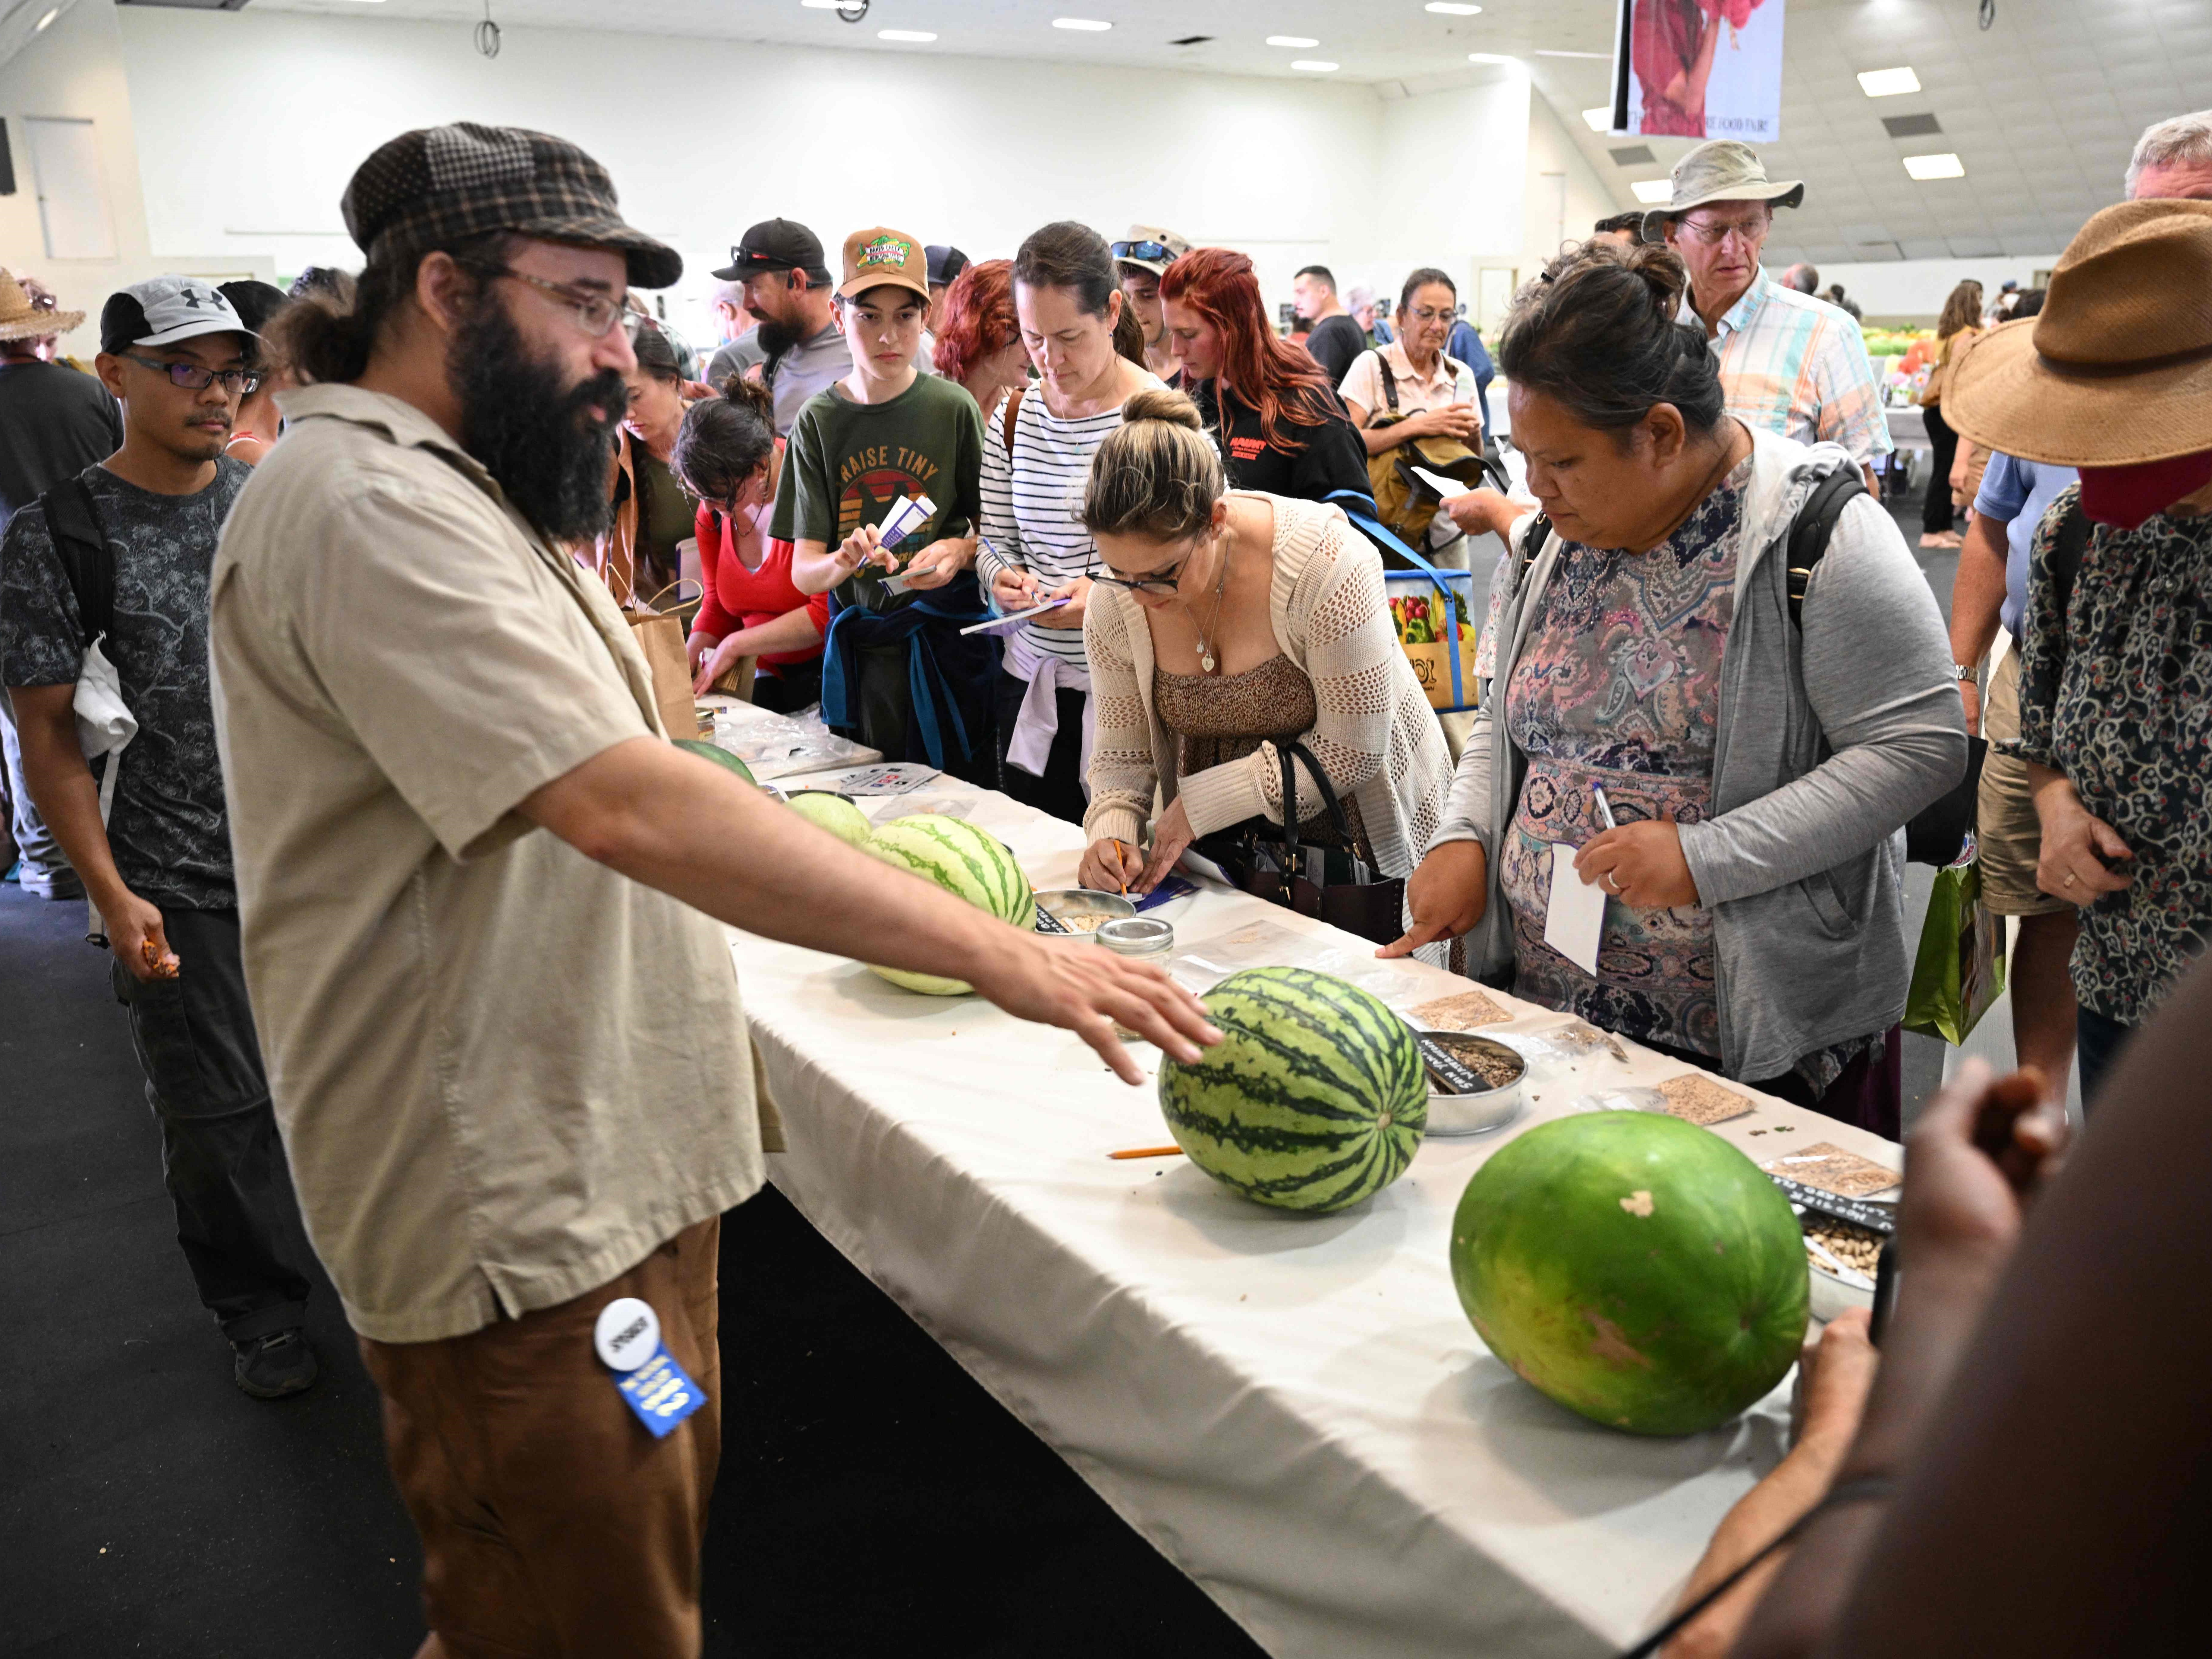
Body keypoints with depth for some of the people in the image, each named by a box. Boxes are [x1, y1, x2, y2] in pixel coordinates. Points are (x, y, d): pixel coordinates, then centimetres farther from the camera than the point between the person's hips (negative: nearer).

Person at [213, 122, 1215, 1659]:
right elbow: (632, 808, -33)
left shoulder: (453, 496, 16)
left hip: (620, 1158, 10)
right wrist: (1001, 952, -33)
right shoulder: (366, 507, -20)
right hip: (516, 1214, -10)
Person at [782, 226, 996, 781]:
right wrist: (843, 562, -24)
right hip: (859, 651, 1)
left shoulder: (954, 408, -2)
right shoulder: (819, 421, 1)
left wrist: (961, 550, -16)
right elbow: (803, 573, -2)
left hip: (946, 638, -1)